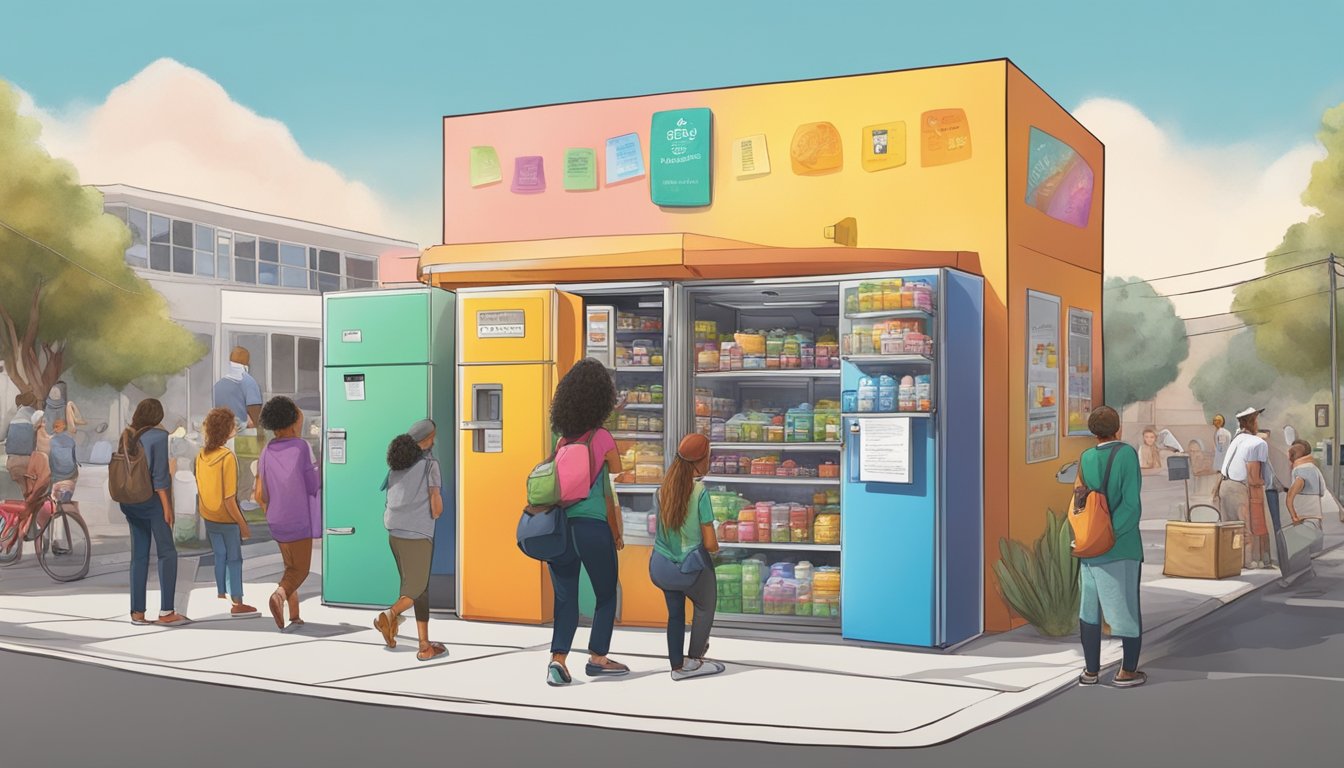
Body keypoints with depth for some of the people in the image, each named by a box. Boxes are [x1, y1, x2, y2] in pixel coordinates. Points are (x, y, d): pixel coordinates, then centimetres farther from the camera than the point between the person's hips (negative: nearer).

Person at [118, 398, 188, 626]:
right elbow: (160, 475, -14)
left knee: (139, 555, 10)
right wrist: (167, 506, -12)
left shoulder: (126, 436, 7)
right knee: (167, 553, 1)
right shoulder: (158, 436, -10)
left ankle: (137, 612, 10)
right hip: (152, 499, -6)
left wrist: (126, 500, 15)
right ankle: (166, 612, -2)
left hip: (130, 502, 6)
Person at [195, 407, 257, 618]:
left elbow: (200, 489, 4)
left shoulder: (201, 455, -4)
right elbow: (229, 499, -22)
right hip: (226, 518, -6)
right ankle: (237, 604, 12)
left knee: (219, 556, 19)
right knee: (234, 558, 6)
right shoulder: (228, 457, -23)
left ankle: (222, 595, 30)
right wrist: (243, 525, -15)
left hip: (208, 517, 6)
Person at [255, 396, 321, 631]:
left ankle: (294, 616, 19)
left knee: (291, 566, 20)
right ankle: (280, 593, -26)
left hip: (276, 521, 5)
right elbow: (314, 486, -10)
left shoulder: (266, 453, 1)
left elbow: (260, 495, 0)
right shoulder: (302, 447, -13)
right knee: (300, 570, 3)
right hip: (299, 521, -5)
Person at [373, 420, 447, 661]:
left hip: (395, 532, 6)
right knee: (416, 589, 4)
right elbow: (436, 506, -13)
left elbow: (390, 499, 16)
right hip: (418, 534, -6)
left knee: (418, 587, 13)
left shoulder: (397, 463, 11)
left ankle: (425, 646, 11)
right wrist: (435, 515, 10)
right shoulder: (429, 463, -7)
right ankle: (390, 614, -23)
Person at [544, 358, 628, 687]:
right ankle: (597, 657, 19)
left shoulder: (564, 440, 5)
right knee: (606, 594, 14)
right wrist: (618, 534, 7)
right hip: (593, 526, -4)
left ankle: (558, 658, -1)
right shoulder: (604, 440, -7)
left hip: (560, 526, 4)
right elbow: (616, 491, -2)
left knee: (565, 597, 11)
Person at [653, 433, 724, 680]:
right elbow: (710, 543, -16)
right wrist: (715, 547, 5)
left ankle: (677, 666, 27)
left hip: (663, 563, 5)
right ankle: (694, 659, 30)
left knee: (675, 613, 20)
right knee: (705, 608, 21)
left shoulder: (664, 489, -3)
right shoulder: (700, 491, -18)